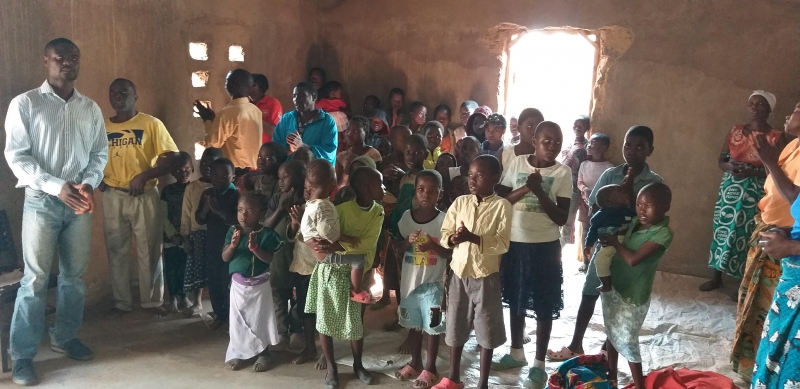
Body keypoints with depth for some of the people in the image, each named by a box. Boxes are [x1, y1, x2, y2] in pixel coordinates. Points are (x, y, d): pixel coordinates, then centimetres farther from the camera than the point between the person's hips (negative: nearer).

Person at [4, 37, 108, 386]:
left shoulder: (90, 108, 9)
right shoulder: (24, 104, -3)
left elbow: (100, 152, 9)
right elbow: (16, 155, -9)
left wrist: (88, 184, -10)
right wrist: (57, 187, -18)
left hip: (79, 202, 4)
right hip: (41, 200, -4)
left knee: (74, 275, 11)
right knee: (35, 278, -3)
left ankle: (64, 337, 28)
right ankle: (22, 355, 7)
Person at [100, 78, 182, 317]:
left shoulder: (151, 124, -3)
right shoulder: (103, 127, 9)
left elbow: (173, 158, -8)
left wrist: (145, 175, -18)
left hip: (144, 195, -3)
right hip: (112, 197, 4)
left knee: (149, 251, 3)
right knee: (116, 251, 9)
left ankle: (153, 301, 15)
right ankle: (122, 301, 22)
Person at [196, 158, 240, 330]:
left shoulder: (236, 195, -12)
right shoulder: (207, 194, 6)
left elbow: (239, 220, -22)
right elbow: (200, 220, 6)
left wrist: (219, 211, -29)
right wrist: (206, 208, -13)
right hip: (212, 245, 6)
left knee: (228, 283, -2)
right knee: (213, 282, 12)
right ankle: (220, 315, 26)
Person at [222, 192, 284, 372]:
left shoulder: (266, 234, -14)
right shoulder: (233, 231, -4)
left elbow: (269, 259, -19)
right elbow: (225, 258, -4)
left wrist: (254, 248, -33)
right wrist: (233, 245, -22)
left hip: (259, 284, -3)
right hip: (238, 283, 3)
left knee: (260, 319, 7)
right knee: (237, 320, 11)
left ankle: (263, 353, 21)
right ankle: (238, 353, 25)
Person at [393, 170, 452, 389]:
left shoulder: (444, 220, -11)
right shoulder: (407, 217, 0)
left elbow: (451, 254, -10)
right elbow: (398, 249, 6)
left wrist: (433, 246, -27)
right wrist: (407, 241, -15)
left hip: (432, 282, -4)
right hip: (410, 280, 4)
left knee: (432, 326, 6)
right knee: (413, 324, 17)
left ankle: (430, 368, 22)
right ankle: (415, 363, 34)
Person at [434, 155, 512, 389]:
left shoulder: (502, 205, -9)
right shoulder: (460, 202, 3)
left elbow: (502, 244, -15)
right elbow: (444, 235, 5)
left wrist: (474, 238, -26)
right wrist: (453, 239, -17)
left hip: (486, 276, -4)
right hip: (459, 274, 4)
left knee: (487, 330, 7)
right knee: (455, 326, 14)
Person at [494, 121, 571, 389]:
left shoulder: (563, 172, -6)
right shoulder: (517, 163, 0)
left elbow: (562, 218, -10)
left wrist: (540, 192, -22)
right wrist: (525, 188, -17)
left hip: (545, 246, -2)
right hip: (515, 242, 3)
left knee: (544, 306, 6)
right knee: (516, 300, 16)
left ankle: (539, 363, 20)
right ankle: (516, 352, 34)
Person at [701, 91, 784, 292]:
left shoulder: (776, 137, -5)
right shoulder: (735, 132, 6)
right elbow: (721, 160, 10)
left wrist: (752, 171, -22)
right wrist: (730, 166, -12)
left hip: (756, 194, -4)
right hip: (730, 190, 4)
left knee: (749, 235, -1)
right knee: (722, 230, 8)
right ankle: (716, 277, 21)